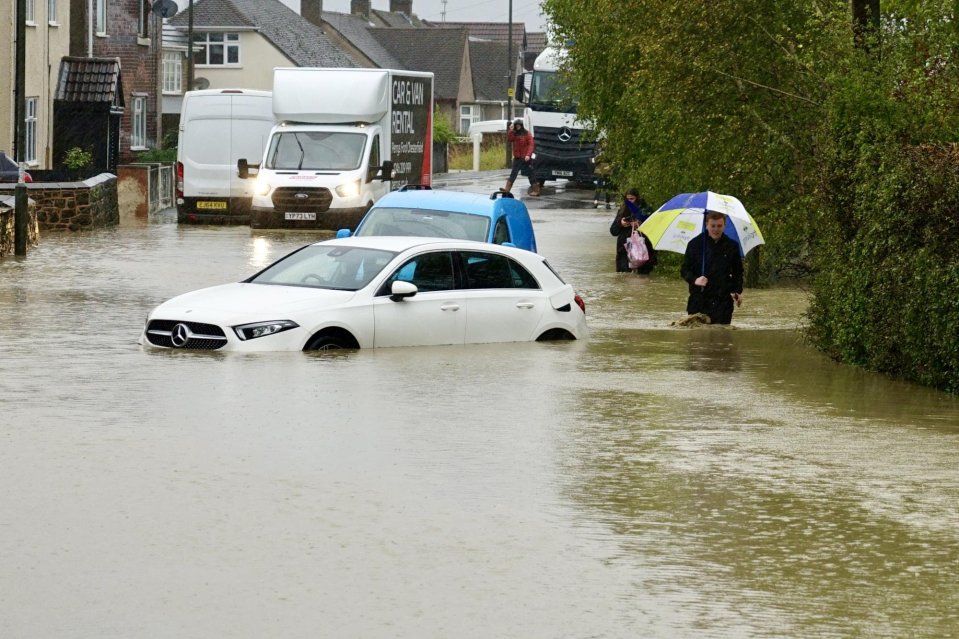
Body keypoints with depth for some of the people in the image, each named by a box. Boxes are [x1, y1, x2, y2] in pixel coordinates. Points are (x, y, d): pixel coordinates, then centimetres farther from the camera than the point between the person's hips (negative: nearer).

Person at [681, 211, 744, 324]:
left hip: (723, 301, 1)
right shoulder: (695, 244, 5)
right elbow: (684, 270, 8)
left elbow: (738, 272, 20)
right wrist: (694, 280, -13)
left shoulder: (732, 246, 9)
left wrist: (738, 291, 5)